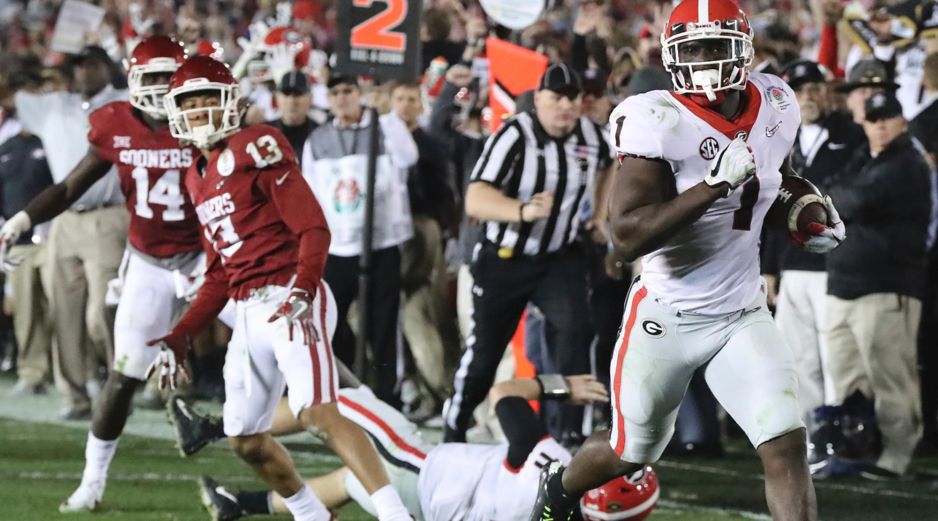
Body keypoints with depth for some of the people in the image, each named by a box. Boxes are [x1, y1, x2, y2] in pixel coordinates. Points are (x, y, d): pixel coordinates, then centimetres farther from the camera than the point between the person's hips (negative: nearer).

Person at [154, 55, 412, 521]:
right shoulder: (199, 178, 20)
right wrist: (179, 338, 19)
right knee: (246, 439, 12)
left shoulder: (255, 148, -5)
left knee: (319, 413, -25)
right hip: (250, 312, 9)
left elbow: (313, 229, -13)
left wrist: (302, 291, -28)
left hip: (290, 302, -9)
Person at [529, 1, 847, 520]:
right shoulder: (661, 122, -21)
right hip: (667, 317, -4)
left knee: (786, 447, -14)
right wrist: (715, 185, -35)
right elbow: (627, 236, -29)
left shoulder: (775, 107, -2)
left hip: (742, 316, 4)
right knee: (632, 453, 17)